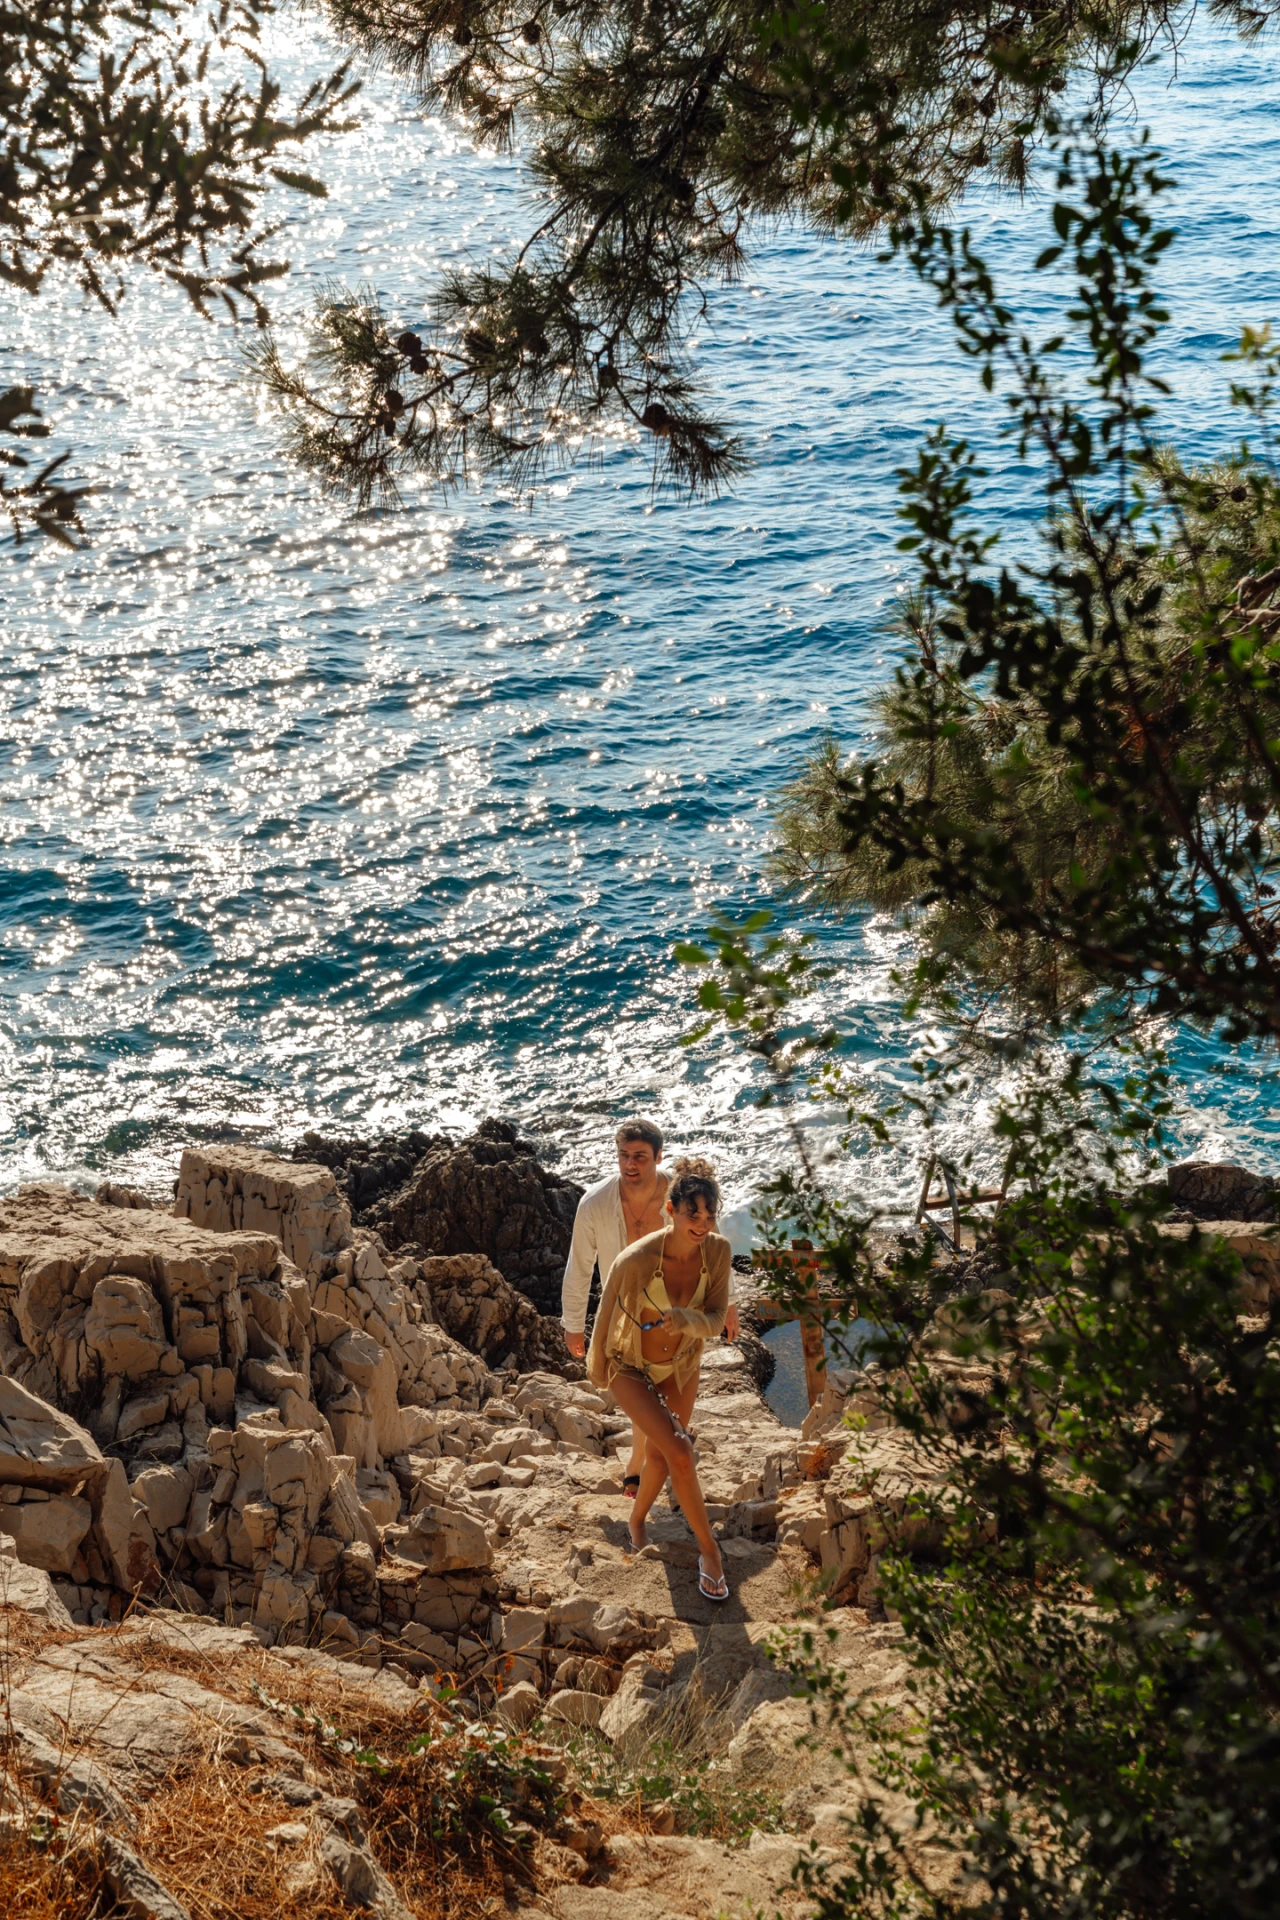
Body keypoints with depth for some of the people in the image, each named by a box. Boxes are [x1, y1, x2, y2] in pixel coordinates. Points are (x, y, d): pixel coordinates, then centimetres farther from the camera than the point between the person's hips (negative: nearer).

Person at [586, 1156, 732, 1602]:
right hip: (631, 1369, -4)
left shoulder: (717, 1251, -21)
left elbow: (716, 1319, -14)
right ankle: (709, 1548, 0)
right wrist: (598, 1372, 1)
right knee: (681, 1454, -19)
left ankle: (637, 1521, 50)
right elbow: (606, 1316, -15)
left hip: (681, 1368, 4)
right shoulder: (636, 1260, -33)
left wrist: (685, 1319, -38)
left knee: (660, 1457, 20)